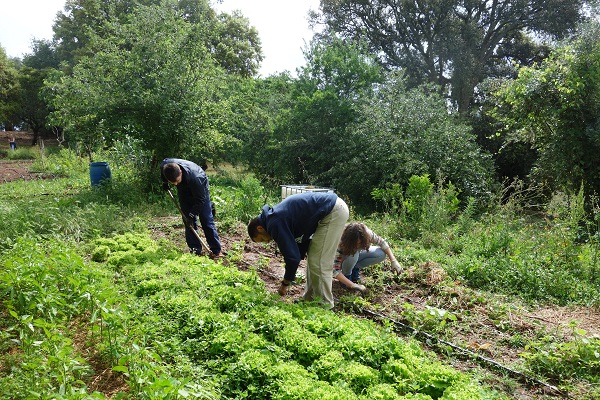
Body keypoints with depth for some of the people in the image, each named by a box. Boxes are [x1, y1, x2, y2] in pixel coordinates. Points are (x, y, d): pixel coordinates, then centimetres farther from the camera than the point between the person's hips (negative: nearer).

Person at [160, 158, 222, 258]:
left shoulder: (195, 177, -44)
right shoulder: (165, 166, -30)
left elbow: (200, 199, -31)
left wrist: (192, 214, -30)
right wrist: (165, 182, 4)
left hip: (201, 190, -5)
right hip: (184, 191, 5)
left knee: (207, 220, -7)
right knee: (188, 221, 0)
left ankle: (216, 251, -3)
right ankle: (195, 250, 5)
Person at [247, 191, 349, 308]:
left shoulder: (275, 224, -12)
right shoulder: (278, 215, 17)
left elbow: (292, 256, -13)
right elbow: (302, 241, 22)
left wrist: (285, 283, 4)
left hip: (334, 212, -11)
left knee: (319, 263, -4)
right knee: (313, 258, 17)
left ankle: (324, 304, 8)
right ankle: (310, 299, 26)